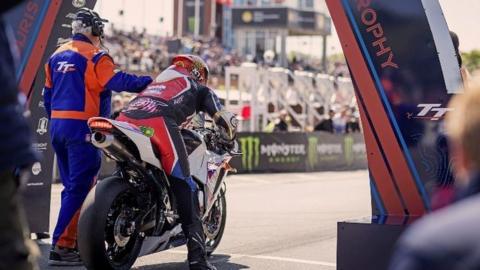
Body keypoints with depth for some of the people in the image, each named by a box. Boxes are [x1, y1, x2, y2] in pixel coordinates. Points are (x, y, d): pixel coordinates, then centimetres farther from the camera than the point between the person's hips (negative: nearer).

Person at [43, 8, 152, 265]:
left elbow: (47, 94, 20)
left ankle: (72, 242, 20)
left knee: (72, 185, 16)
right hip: (82, 128, -8)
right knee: (79, 188, -7)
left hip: (57, 126, 8)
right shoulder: (95, 56, -8)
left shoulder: (57, 56, 16)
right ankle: (61, 246, -12)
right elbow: (116, 81, -20)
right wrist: (147, 82, -13)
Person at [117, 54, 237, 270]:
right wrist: (227, 146, 38)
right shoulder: (199, 88, 30)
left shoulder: (156, 82, 44)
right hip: (160, 122, -5)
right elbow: (225, 119, 20)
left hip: (124, 119, 5)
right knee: (185, 187, -3)